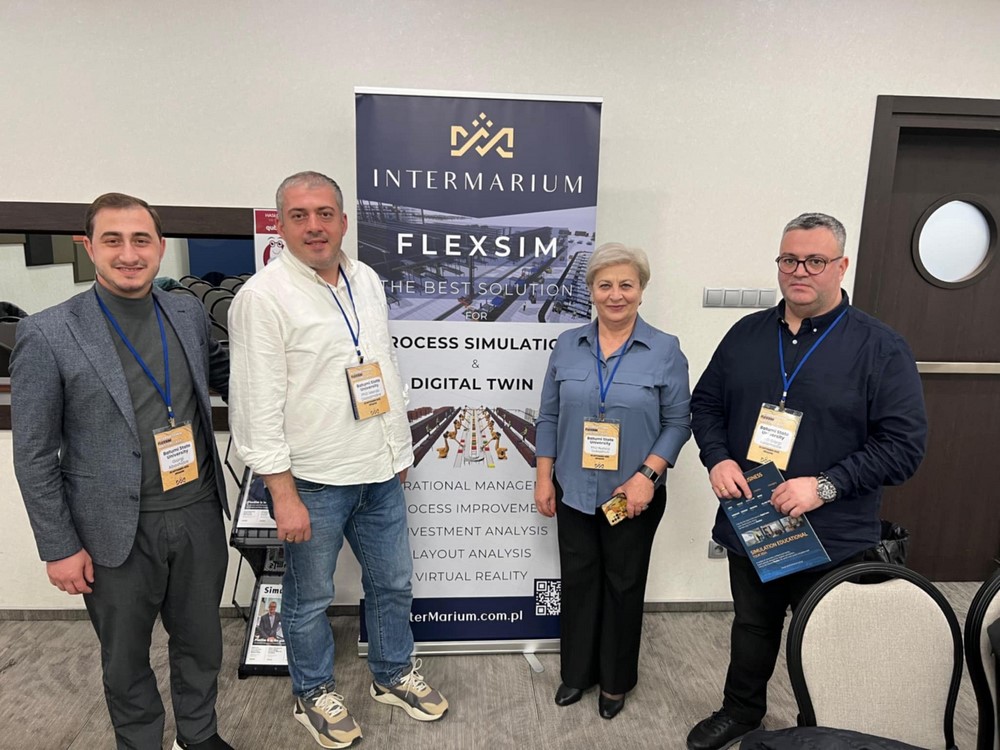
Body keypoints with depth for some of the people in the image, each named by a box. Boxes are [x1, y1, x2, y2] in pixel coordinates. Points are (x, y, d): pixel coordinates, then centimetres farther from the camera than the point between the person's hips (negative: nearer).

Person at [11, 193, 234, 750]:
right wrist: (60, 548, -6)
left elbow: (220, 372, 19)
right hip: (118, 532, -3)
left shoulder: (189, 312, 0)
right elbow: (34, 455, -7)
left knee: (201, 641, 21)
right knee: (126, 659, 18)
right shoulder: (48, 334, -12)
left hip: (199, 514, 4)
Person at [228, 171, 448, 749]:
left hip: (380, 471, 6)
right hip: (313, 481, -6)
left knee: (393, 582, 19)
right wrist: (284, 495, -17)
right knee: (310, 598, 13)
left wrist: (401, 448, 15)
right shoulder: (263, 296, -14)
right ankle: (314, 693, 39)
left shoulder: (367, 279, 7)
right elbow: (258, 406, -16)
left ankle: (394, 675, 43)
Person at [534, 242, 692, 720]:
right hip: (574, 492, 2)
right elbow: (548, 417, 4)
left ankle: (615, 680, 34)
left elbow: (677, 422, -5)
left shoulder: (665, 350, -6)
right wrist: (543, 479, 1)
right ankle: (576, 672, 35)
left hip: (634, 496, -2)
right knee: (578, 581, 14)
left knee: (624, 586, 13)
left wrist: (647, 475, -16)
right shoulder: (567, 345, 1)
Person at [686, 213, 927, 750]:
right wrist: (717, 458, -9)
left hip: (832, 540, -3)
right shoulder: (747, 334, 3)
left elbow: (905, 443, -13)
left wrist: (826, 485, -23)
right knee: (752, 627, 24)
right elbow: (706, 404, 9)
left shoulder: (880, 347, -10)